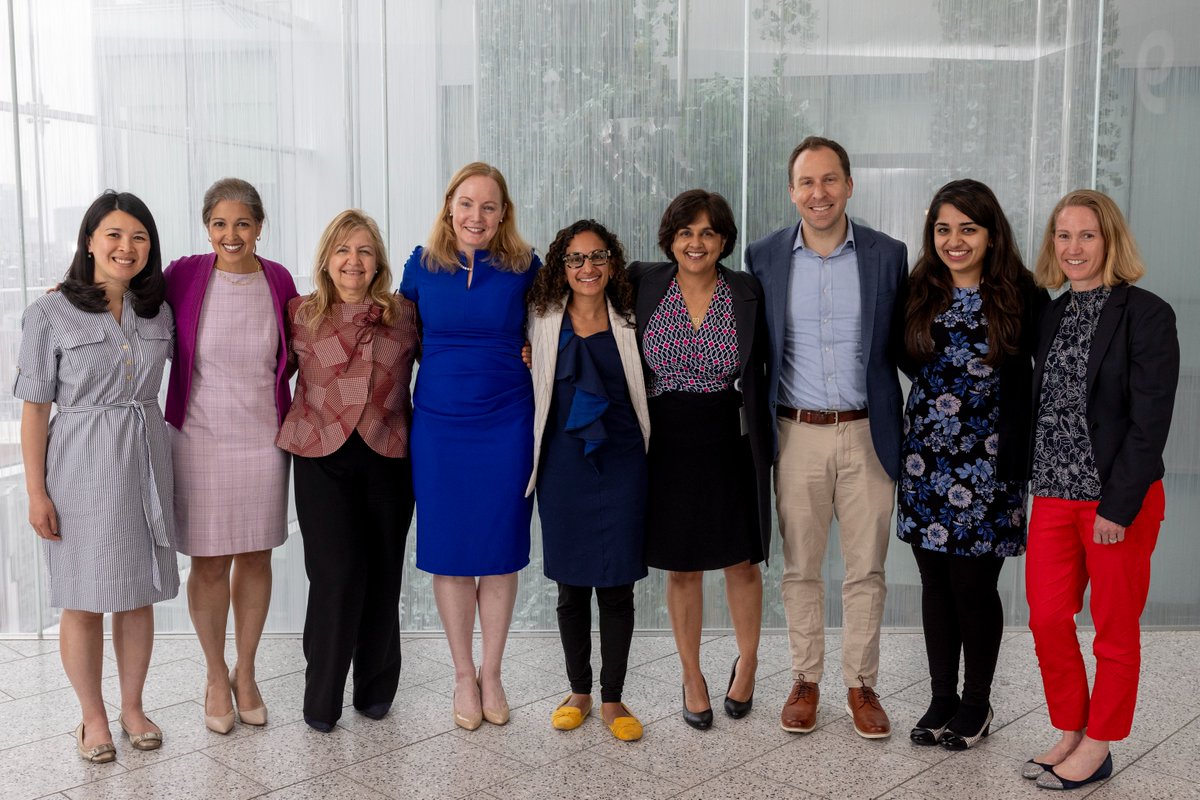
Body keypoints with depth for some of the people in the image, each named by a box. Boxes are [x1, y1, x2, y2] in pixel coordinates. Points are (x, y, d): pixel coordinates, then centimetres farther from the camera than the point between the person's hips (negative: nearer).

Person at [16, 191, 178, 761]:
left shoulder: (158, 312, 3)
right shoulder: (51, 313, -8)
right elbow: (35, 409, -7)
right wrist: (36, 492, -8)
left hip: (144, 465, 4)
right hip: (81, 469, -3)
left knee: (139, 593, 12)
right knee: (84, 600, 6)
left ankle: (132, 708, 29)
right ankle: (93, 718, 24)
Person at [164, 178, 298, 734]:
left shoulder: (278, 281, -1)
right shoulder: (184, 276, -7)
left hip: (264, 439, 2)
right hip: (201, 440, -2)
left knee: (255, 557, 11)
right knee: (209, 562, 6)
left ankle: (245, 672, 30)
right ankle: (216, 677, 27)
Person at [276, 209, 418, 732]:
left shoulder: (404, 314, 6)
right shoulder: (300, 315, 4)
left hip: (389, 458, 1)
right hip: (322, 459, -1)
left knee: (382, 575, 7)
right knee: (337, 575, -7)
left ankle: (375, 690, 26)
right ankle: (321, 700, 11)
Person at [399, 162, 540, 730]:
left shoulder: (523, 267, -1)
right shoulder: (423, 265, 1)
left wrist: (525, 354, -2)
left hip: (506, 426, 0)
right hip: (438, 425, 1)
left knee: (500, 552, 7)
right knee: (450, 554, 6)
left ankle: (491, 675, 25)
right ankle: (463, 676, 24)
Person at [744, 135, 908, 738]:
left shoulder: (887, 254, 0)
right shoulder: (764, 257, 1)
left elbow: (900, 345, 6)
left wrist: (898, 427, 0)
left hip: (867, 434, 0)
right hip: (797, 435, 0)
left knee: (866, 570, 8)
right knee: (800, 568, 10)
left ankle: (861, 685, 23)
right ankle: (805, 681, 26)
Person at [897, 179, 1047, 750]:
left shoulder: (1022, 296, -6)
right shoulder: (918, 294, 3)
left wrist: (1019, 449, -9)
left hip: (988, 464, -3)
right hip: (925, 457, 3)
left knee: (973, 585, 3)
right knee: (935, 582, 11)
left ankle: (976, 702, 23)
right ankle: (942, 698, 26)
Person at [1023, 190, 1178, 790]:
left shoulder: (1146, 314, -9)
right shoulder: (1052, 314, 10)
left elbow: (1150, 420, -13)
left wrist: (1119, 505, -17)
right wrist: (1033, 484, 7)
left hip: (1120, 498, -6)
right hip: (1054, 493, 6)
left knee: (1115, 629, 8)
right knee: (1047, 619, 8)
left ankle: (1097, 748, 23)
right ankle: (1069, 734, 27)